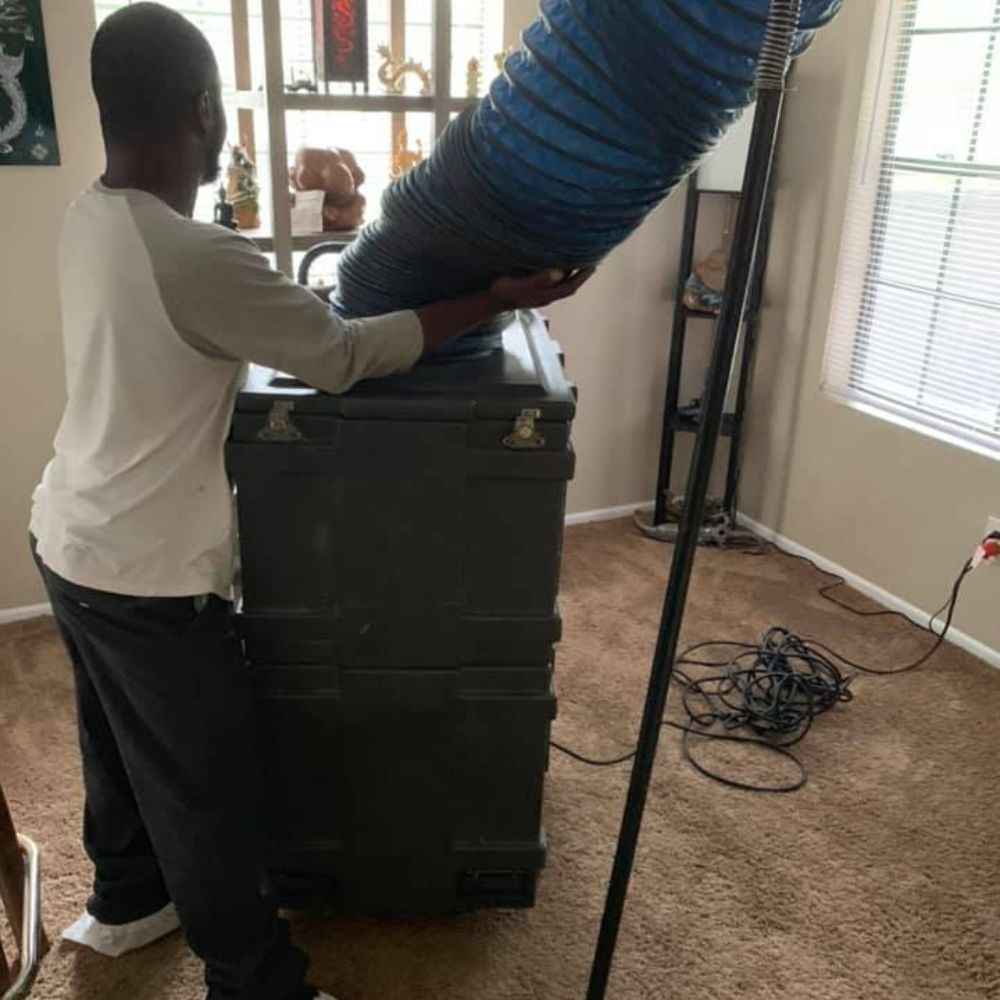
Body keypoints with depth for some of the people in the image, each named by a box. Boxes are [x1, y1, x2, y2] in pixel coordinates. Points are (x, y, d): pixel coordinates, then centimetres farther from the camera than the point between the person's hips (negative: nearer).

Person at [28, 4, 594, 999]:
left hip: (70, 544, 9)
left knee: (121, 748, 27)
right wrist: (496, 299, -12)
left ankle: (124, 901, 50)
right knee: (206, 792, 7)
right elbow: (343, 358, -19)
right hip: (148, 575, -9)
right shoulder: (195, 256, -27)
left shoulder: (89, 217, 2)